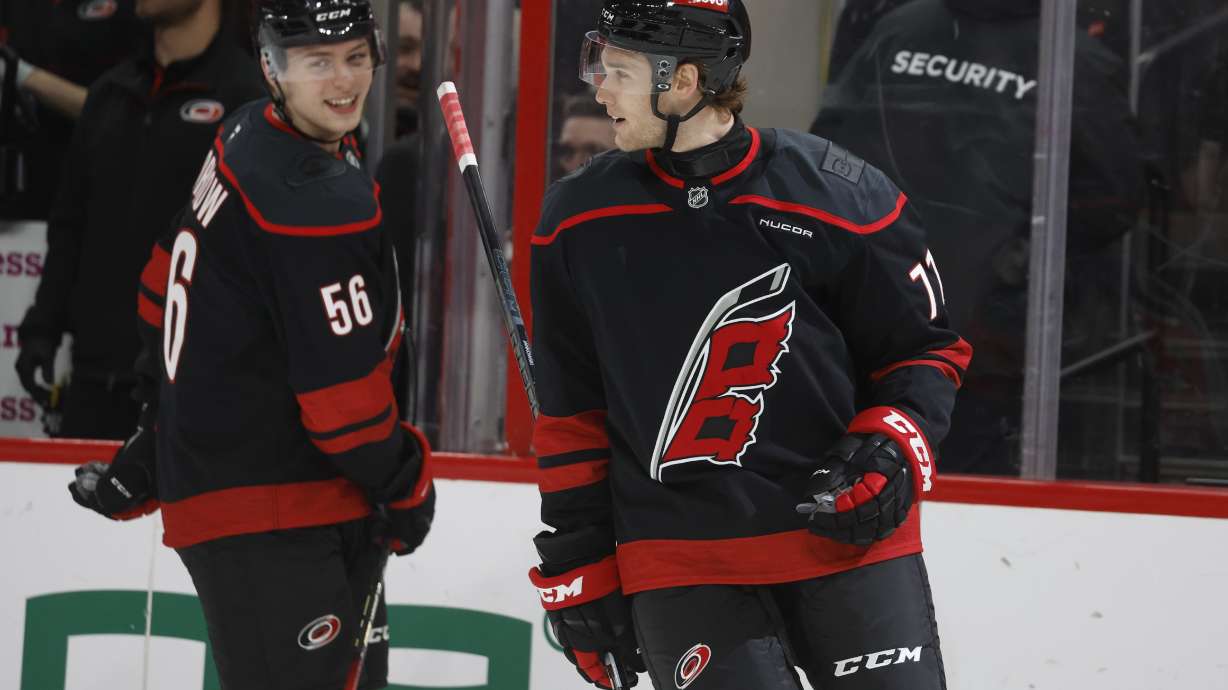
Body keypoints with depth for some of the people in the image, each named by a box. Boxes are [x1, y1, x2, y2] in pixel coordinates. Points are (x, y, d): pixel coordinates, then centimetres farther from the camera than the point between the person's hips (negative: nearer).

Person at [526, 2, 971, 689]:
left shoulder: (839, 198, -7)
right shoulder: (579, 221, 1)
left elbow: (926, 348, 5)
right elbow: (571, 412, 8)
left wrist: (895, 447, -12)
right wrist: (581, 571, 7)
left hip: (846, 539, -1)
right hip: (679, 568, 1)